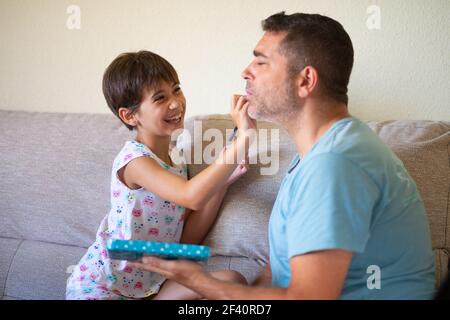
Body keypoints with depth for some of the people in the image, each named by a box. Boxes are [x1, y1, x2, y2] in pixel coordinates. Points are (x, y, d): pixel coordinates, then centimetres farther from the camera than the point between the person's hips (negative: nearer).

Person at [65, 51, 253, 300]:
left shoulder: (176, 160, 6)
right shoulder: (133, 160, -17)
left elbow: (186, 240, 1)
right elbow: (191, 196, -35)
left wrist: (222, 181, -6)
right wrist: (242, 140, -35)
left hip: (149, 285, 7)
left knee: (232, 280, -13)